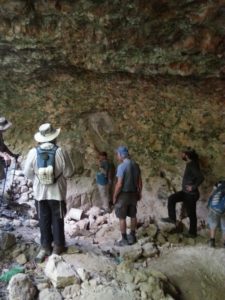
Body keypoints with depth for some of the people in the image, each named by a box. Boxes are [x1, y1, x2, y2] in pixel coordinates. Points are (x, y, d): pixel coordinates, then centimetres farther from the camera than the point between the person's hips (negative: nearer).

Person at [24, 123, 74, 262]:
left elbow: (28, 173, -2)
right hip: (57, 192, -1)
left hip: (40, 193, 2)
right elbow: (69, 173, -9)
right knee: (57, 220, 13)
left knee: (44, 221, 14)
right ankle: (58, 246, 22)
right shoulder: (61, 152, -16)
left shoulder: (33, 152, -11)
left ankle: (45, 246, 20)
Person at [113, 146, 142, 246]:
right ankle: (132, 236, 26)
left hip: (123, 194, -7)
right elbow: (139, 181, 7)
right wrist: (139, 193, 17)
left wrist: (114, 196, -10)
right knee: (133, 216, 15)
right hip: (133, 194, 7)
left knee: (122, 218, 3)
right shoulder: (135, 165, 2)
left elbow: (119, 184, -20)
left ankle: (124, 240, 9)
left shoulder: (121, 166, -20)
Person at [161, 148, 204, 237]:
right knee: (171, 198, 2)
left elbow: (201, 177, -33)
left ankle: (192, 233, 17)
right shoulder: (189, 163, 6)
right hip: (185, 192, 9)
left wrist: (194, 187, -23)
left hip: (191, 194, -9)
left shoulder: (192, 165, -22)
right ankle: (172, 218, 8)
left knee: (191, 214, 3)